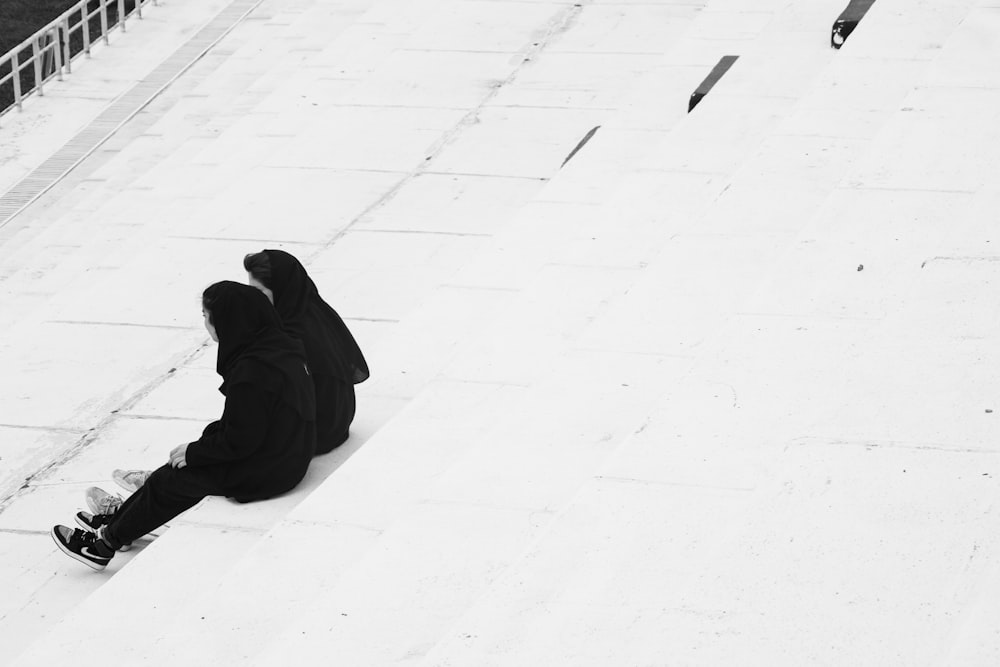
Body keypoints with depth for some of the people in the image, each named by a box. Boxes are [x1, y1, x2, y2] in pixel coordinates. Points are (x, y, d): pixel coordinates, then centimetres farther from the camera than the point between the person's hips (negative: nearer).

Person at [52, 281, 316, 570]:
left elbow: (239, 440, -24)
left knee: (167, 481, 3)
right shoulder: (282, 344, 3)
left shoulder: (250, 373, -28)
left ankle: (106, 543, 18)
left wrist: (195, 452, -10)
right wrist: (208, 436, 9)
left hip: (259, 473, -9)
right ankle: (117, 521, 31)